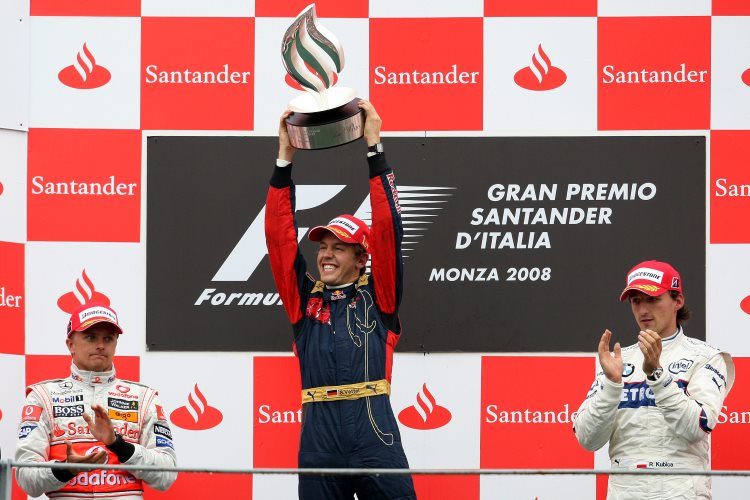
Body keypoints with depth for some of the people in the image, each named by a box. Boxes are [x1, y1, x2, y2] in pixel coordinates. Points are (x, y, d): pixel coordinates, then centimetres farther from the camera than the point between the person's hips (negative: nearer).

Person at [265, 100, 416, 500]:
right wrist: (285, 158, 9)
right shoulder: (305, 297, 17)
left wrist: (374, 149, 2)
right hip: (317, 440, 3)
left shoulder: (377, 294, 11)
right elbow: (279, 235, 13)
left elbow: (387, 228, 4)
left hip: (375, 437, -3)